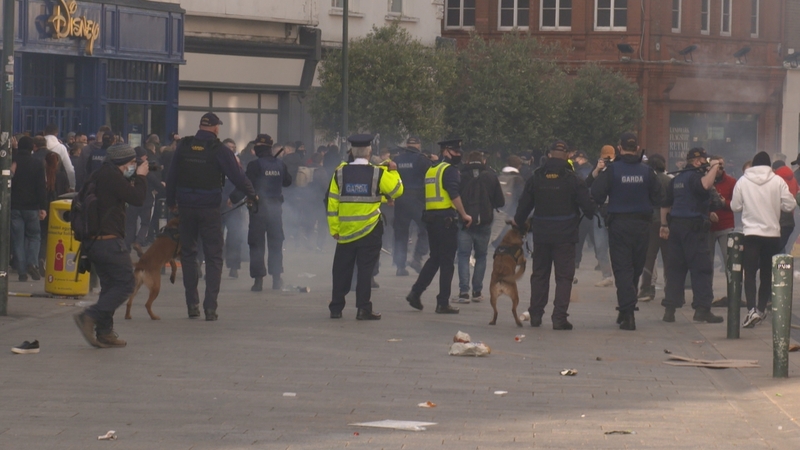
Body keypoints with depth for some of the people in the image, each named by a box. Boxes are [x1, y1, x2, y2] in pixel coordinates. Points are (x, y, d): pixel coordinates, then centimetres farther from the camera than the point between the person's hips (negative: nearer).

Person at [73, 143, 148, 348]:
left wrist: (133, 179, 16)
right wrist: (140, 176, 0)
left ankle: (104, 333, 9)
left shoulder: (99, 176, 17)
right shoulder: (112, 177, -13)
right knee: (126, 284, -6)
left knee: (109, 285, 14)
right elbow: (137, 199, -14)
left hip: (92, 241, 10)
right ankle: (89, 317, -17)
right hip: (109, 241, -10)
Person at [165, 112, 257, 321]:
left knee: (188, 253, 13)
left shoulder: (183, 146, 2)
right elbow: (236, 175, -8)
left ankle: (192, 304, 11)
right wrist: (251, 195, 7)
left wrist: (171, 202, 17)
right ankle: (210, 307, -6)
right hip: (209, 208, -3)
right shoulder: (218, 149, -8)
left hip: (186, 208, 3)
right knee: (213, 257, 2)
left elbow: (171, 176, 6)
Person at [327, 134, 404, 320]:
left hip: (345, 231, 2)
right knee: (365, 270, 1)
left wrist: (334, 228, 4)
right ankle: (363, 309, -2)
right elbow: (397, 190, -2)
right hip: (370, 230, -2)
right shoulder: (378, 173, -7)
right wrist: (393, 171, 13)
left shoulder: (340, 173, -1)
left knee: (342, 270, 10)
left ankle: (336, 308, 13)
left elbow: (332, 202, -1)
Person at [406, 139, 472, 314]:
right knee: (447, 262, -1)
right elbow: (454, 195, -19)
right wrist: (464, 215, -15)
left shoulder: (431, 169, 17)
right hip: (446, 219, -8)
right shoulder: (449, 170, -9)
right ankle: (443, 303, 1)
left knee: (435, 258, 18)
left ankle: (416, 292, 8)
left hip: (430, 216, 8)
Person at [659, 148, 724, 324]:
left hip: (676, 225, 8)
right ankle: (702, 309, -9)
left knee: (674, 268, 9)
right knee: (702, 268, -5)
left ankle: (669, 309, 7)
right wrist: (714, 167, -19)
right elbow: (706, 185, -33)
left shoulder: (677, 179, 17)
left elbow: (665, 205, 21)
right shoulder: (694, 177, -10)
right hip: (694, 227, -8)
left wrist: (664, 225, 27)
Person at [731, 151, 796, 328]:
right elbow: (789, 205, -3)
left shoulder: (743, 181, -3)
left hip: (751, 233, -1)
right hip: (773, 234, 1)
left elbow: (735, 206, 3)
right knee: (768, 273, 15)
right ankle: (761, 308, 21)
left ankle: (752, 309, -19)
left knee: (750, 272, -2)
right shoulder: (778, 181, -5)